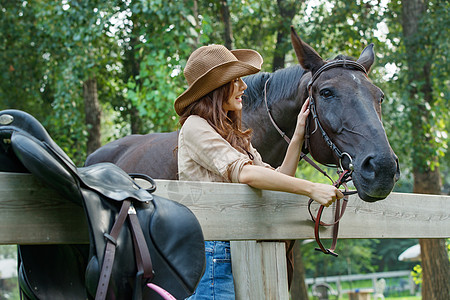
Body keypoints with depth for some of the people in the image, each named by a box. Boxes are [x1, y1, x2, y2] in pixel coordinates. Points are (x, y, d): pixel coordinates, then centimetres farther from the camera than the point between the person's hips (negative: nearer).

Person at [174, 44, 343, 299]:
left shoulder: (236, 136, 21)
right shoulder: (195, 127, -8)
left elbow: (276, 178, 15)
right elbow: (243, 173, -21)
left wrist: (298, 137, 6)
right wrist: (311, 189, -24)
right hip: (212, 251, -9)